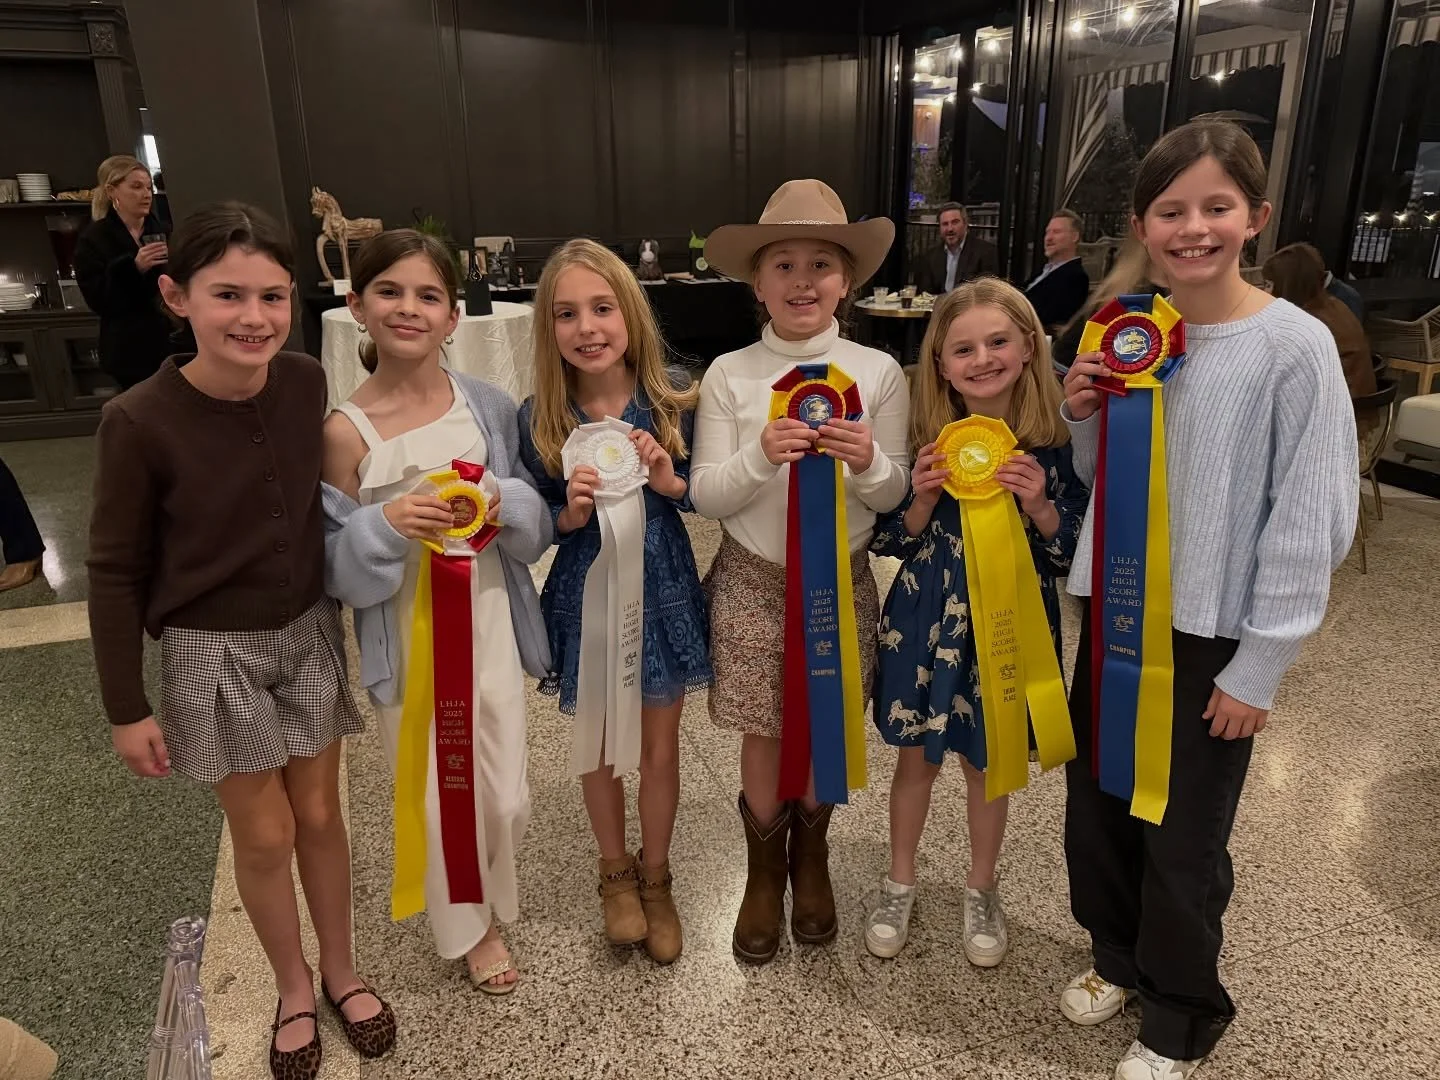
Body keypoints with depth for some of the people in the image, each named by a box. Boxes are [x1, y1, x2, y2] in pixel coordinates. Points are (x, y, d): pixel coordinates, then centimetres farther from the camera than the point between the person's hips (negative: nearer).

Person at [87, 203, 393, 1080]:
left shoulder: (308, 386, -11)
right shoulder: (140, 421, -20)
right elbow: (116, 572, -11)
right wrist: (127, 707, -6)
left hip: (310, 633, 3)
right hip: (213, 653, -2)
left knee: (321, 814, 17)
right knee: (263, 834, 12)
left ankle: (341, 969, 40)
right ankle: (294, 990, 38)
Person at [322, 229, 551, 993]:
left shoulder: (489, 406, -4)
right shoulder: (345, 430, -11)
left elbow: (536, 520, 3)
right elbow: (339, 565, -7)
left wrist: (506, 505, -19)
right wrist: (385, 524, -26)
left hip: (488, 620, 2)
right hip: (407, 635, -2)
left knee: (503, 793, 11)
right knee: (437, 793, 12)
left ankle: (489, 895, 45)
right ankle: (469, 926, 41)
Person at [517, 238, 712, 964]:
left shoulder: (673, 396, -10)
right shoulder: (538, 418, -10)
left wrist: (671, 482, -20)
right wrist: (570, 513, -22)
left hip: (662, 589, 0)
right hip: (587, 596, 0)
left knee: (659, 747, 14)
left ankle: (655, 878, 39)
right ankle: (615, 871, 43)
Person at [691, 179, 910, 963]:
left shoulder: (878, 372, -4)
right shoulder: (729, 376, -6)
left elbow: (893, 495, -1)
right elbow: (705, 495, -7)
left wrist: (867, 461, -23)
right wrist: (760, 455, -25)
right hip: (753, 580, -1)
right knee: (764, 737, 9)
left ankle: (811, 858, 42)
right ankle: (765, 870, 36)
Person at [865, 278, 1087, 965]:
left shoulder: (1055, 443, -10)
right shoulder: (926, 438, -8)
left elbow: (1075, 552, -6)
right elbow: (890, 542, -2)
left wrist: (1039, 505, -23)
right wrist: (923, 500, -21)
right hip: (927, 622, 1)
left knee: (988, 762, 17)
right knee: (917, 757, 15)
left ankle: (981, 890, 42)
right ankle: (900, 884, 39)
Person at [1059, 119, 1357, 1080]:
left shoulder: (1294, 346, -14)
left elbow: (1310, 522, -13)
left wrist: (1258, 667, -13)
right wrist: (1084, 419, -9)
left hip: (1212, 636, -5)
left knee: (1183, 838, 9)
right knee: (1095, 804, 17)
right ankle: (1121, 956, 44)